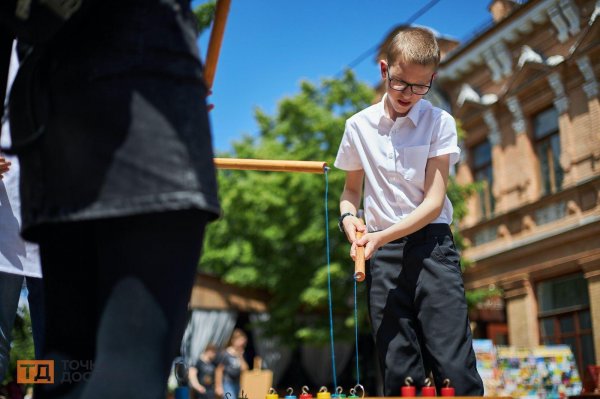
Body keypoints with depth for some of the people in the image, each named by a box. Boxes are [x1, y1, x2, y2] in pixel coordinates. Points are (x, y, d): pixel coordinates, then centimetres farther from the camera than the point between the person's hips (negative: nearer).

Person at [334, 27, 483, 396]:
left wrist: (382, 236, -18)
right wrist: (348, 215, -4)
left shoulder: (439, 122, -1)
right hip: (381, 254, 2)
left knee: (454, 366, -10)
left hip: (431, 244, -2)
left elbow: (434, 202, -7)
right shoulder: (359, 126, 6)